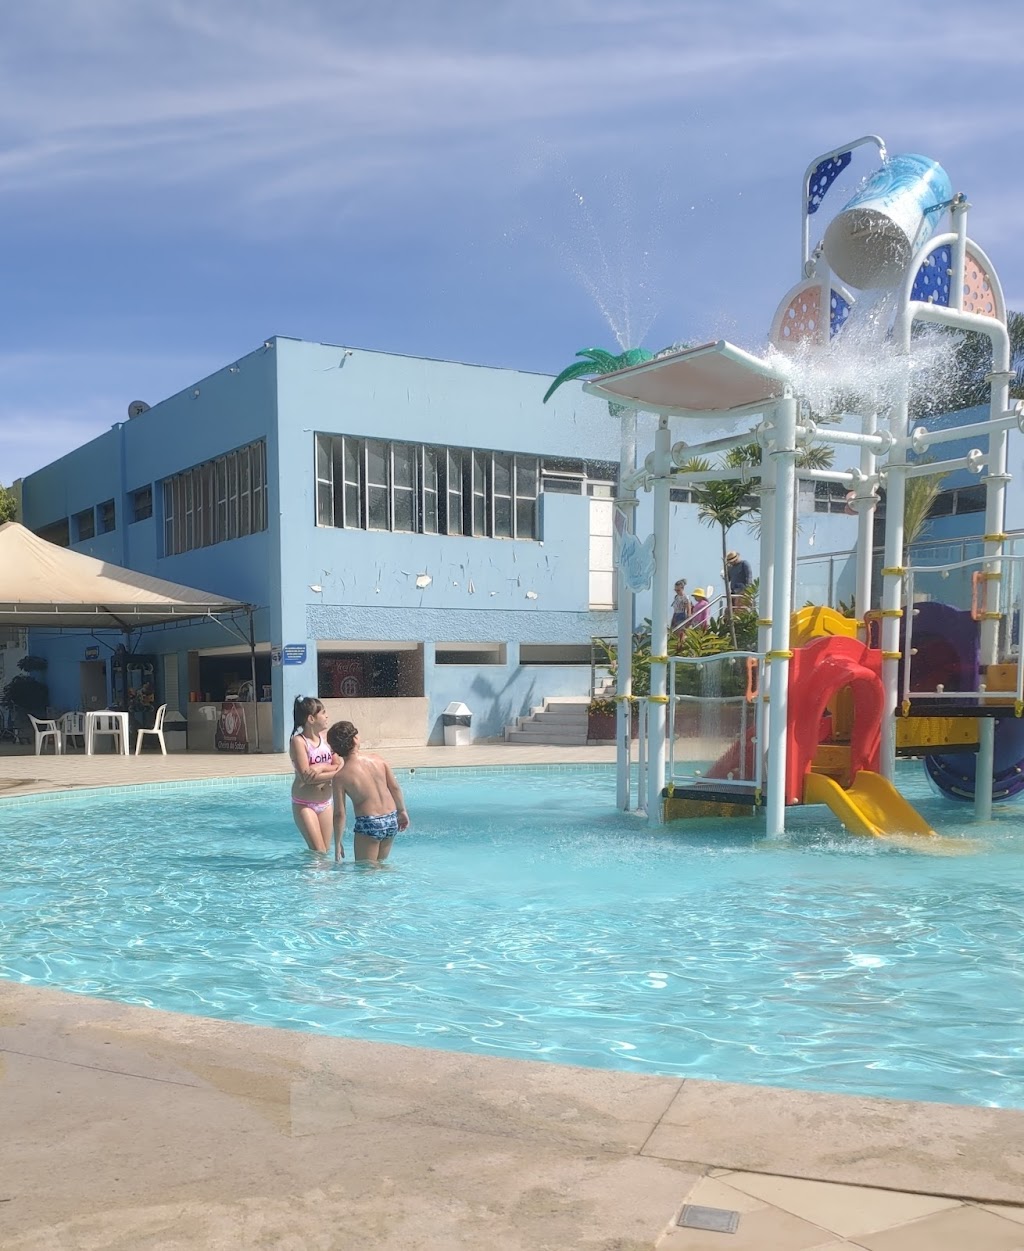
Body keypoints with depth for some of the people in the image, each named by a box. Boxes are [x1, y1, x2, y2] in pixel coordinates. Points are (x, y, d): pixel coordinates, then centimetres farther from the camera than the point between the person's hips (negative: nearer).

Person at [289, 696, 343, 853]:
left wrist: (323, 767, -19)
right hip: (304, 804, -6)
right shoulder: (298, 741, -13)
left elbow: (340, 766, 0)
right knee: (318, 852, -9)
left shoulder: (325, 738, 5)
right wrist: (333, 772, -17)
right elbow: (305, 776, -21)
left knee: (326, 851, 8)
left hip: (326, 803, 6)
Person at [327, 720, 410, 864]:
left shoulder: (340, 776, -11)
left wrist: (337, 844, 1)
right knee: (380, 864, 23)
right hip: (391, 821, 5)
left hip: (368, 824, -5)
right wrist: (402, 811, 20)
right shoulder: (377, 759, -2)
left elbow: (339, 814, -9)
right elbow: (395, 788, 4)